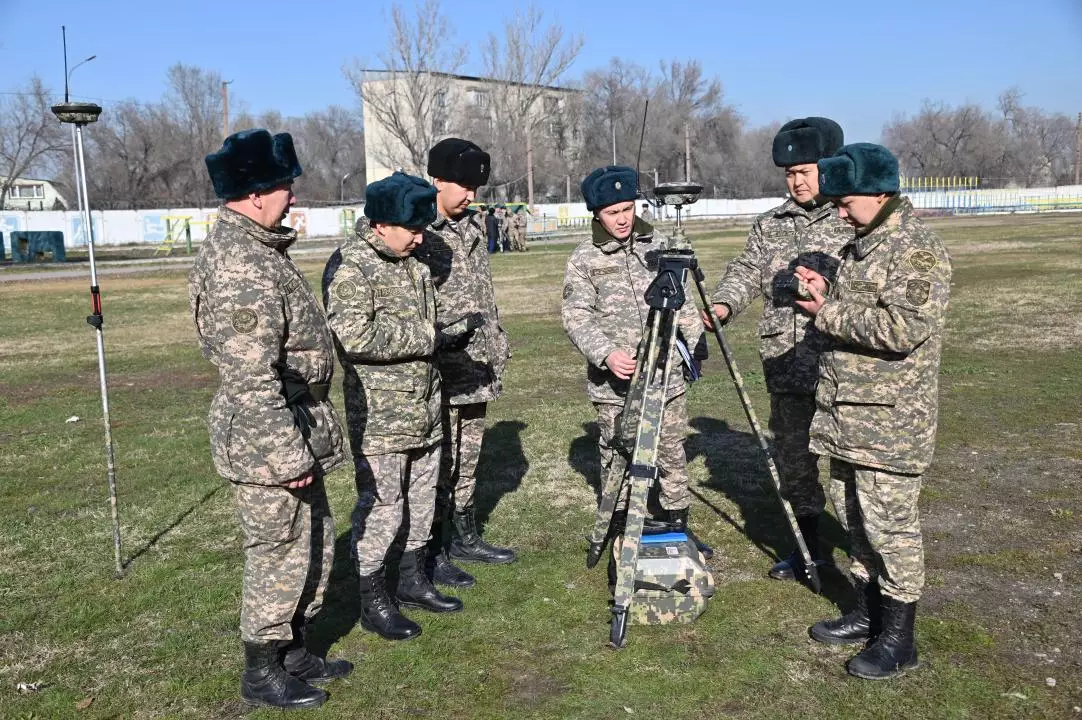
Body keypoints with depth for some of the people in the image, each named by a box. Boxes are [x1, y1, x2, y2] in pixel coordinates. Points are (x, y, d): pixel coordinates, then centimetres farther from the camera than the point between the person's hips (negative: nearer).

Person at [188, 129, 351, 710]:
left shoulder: (255, 246, 10)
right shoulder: (240, 267, -24)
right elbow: (251, 377, -27)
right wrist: (287, 453, -22)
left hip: (296, 426, 10)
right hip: (268, 439, -10)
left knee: (314, 540, 19)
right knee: (278, 552, 5)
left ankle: (294, 651, 36)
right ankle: (263, 673, 24)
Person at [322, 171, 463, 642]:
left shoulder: (412, 259, 12)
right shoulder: (351, 266, -16)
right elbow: (353, 335, -27)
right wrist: (421, 338, -18)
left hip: (424, 410, 9)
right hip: (378, 418, -9)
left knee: (422, 498, 17)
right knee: (381, 506, 0)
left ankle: (412, 581, 34)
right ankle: (373, 602, 16)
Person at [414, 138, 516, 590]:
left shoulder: (471, 226, 13)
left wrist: (496, 346, 20)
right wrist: (446, 336, -18)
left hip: (477, 370, 8)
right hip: (441, 374, -8)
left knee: (467, 460, 18)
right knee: (438, 464, 2)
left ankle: (465, 538, 32)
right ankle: (434, 554, 15)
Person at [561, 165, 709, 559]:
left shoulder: (658, 246, 9)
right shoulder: (584, 258, -2)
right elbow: (576, 316, -9)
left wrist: (694, 340, 7)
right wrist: (607, 353, -22)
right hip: (614, 382, -3)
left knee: (672, 454, 9)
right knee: (617, 458, 4)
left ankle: (677, 527, 23)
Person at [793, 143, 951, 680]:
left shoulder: (918, 250, -14)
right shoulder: (861, 244, 15)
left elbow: (904, 328, -25)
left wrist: (828, 314, -19)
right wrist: (827, 294, 5)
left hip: (888, 421, -9)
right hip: (845, 416, 9)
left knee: (890, 525, 0)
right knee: (855, 519, 17)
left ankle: (897, 639, 13)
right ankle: (867, 614, 32)